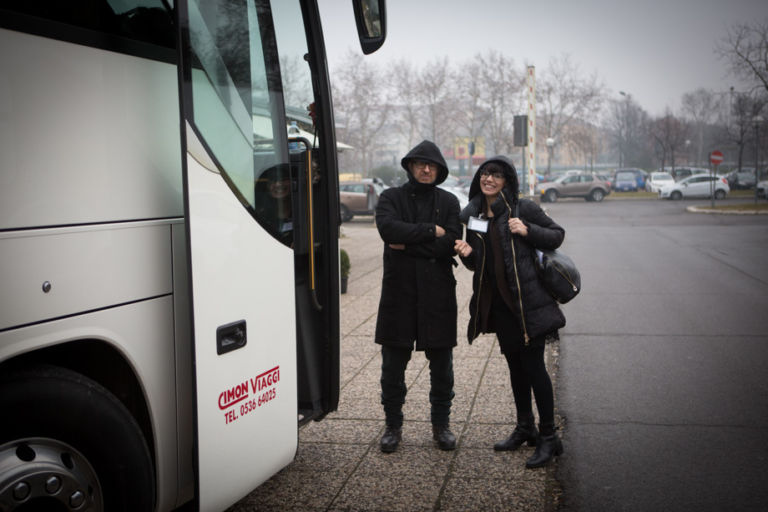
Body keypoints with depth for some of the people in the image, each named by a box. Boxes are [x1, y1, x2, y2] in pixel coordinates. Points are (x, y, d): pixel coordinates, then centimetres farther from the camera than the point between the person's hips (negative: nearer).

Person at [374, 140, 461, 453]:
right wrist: (431, 231, -13)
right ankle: (393, 425, 21)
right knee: (393, 365, 6)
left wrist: (408, 244, -11)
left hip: (438, 293, 1)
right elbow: (388, 228, -17)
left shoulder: (448, 202, 7)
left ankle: (441, 424, 24)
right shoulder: (391, 198, 4)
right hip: (398, 291, -1)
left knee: (442, 365, 9)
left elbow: (451, 243, -8)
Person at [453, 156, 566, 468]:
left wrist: (528, 231, -17)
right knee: (515, 364, 15)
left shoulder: (523, 208, -6)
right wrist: (467, 254, -5)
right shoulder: (473, 215, 10)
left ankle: (548, 437, 6)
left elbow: (557, 235, -1)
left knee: (533, 364, -5)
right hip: (498, 301, 6)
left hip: (527, 298, -6)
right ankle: (525, 428, 29)